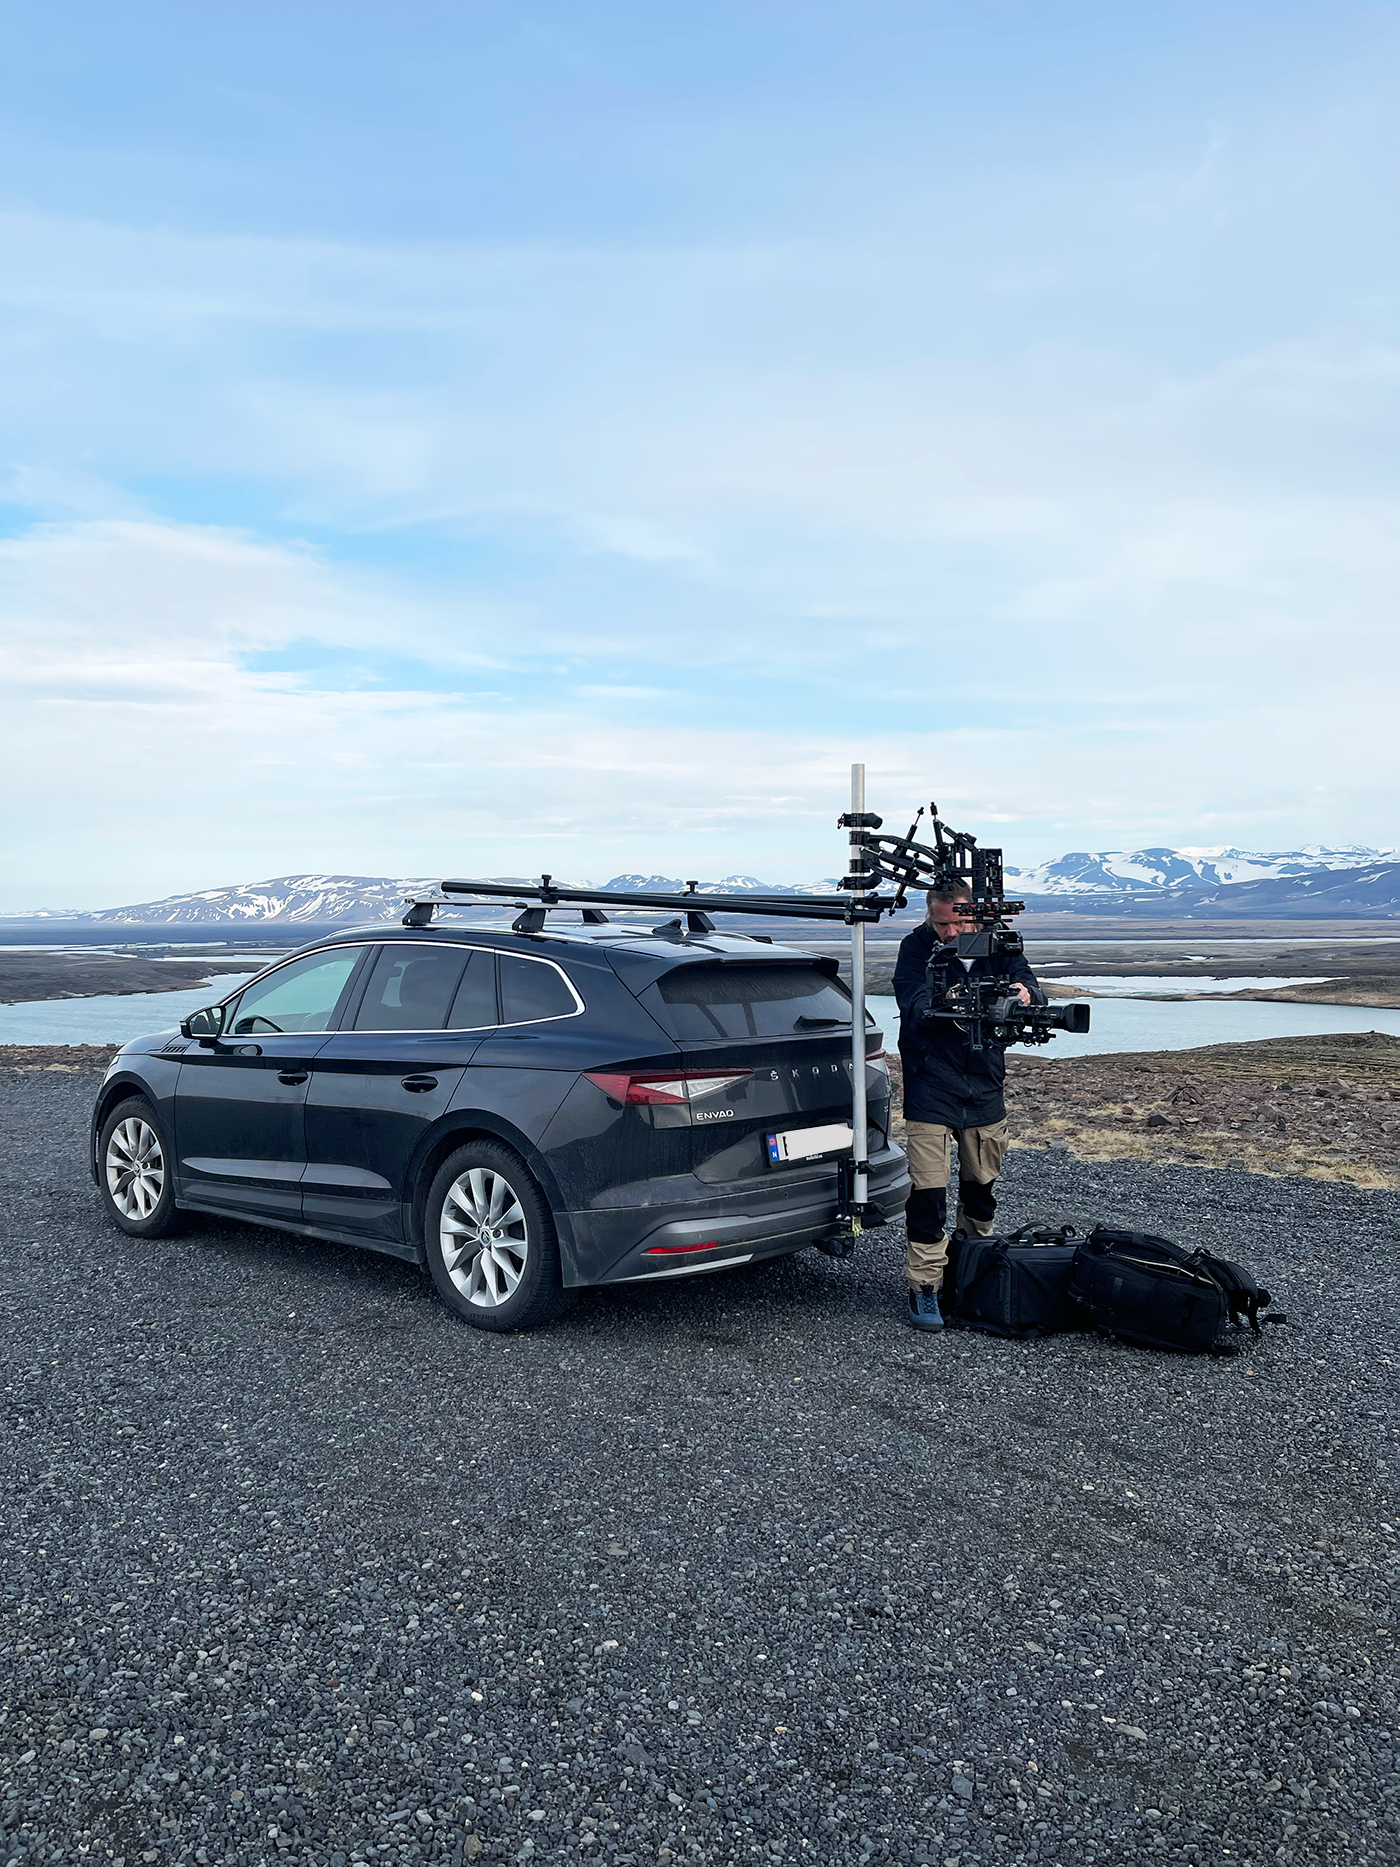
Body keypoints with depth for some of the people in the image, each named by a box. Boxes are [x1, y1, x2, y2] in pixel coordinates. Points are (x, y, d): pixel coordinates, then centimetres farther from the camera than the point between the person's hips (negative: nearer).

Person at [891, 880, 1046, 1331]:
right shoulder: (916, 947, -10)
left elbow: (1034, 994, -10)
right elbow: (914, 1005, -23)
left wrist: (1025, 994, -35)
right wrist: (948, 1011, -45)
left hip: (985, 1089, 4)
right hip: (930, 1088, -3)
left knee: (982, 1185, 17)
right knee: (928, 1191, -9)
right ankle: (924, 1288, 2)